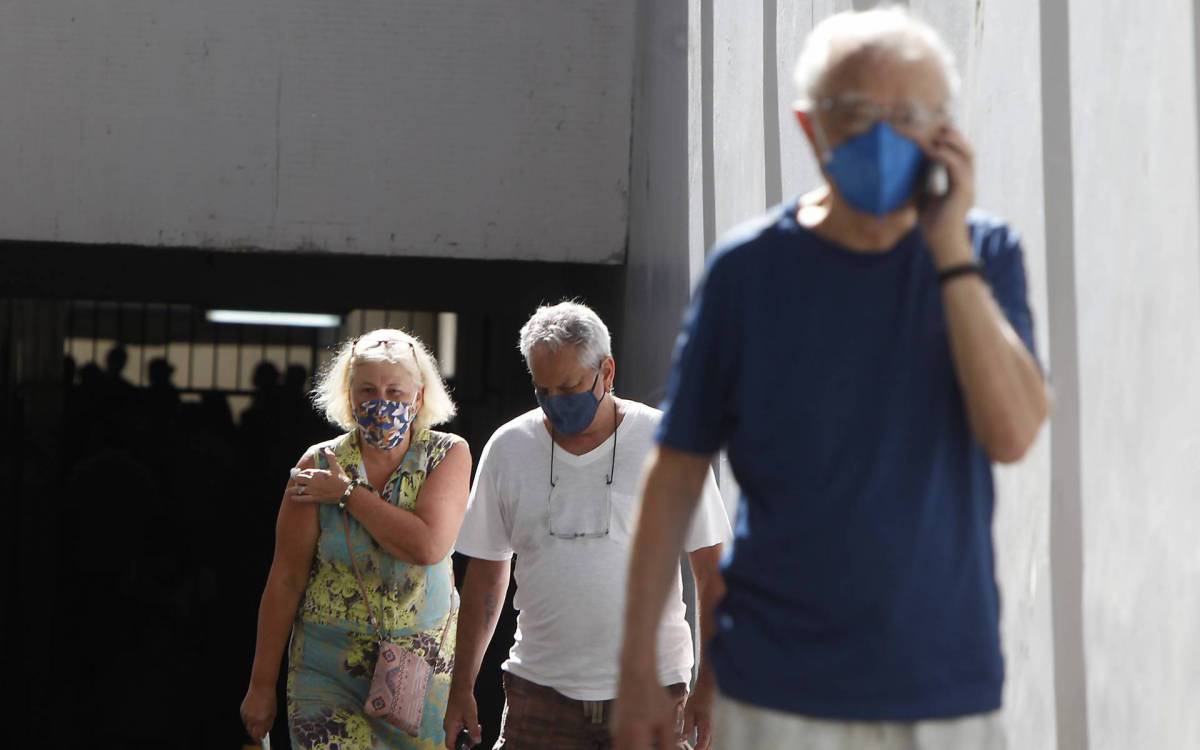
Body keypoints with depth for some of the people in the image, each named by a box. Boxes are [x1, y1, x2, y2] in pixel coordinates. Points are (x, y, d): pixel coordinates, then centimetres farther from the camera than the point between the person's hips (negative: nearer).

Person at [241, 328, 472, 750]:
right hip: (329, 670, -1)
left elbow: (428, 546, -19)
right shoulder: (318, 465, -3)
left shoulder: (448, 455, -3)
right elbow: (286, 580, -1)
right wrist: (262, 684, 1)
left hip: (424, 668, 1)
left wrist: (347, 493, -13)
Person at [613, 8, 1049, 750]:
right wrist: (638, 666, -2)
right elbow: (677, 472, 0)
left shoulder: (984, 253, 1)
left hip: (950, 688, 2)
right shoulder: (750, 266, -2)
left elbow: (1013, 433, -12)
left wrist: (951, 250, -15)